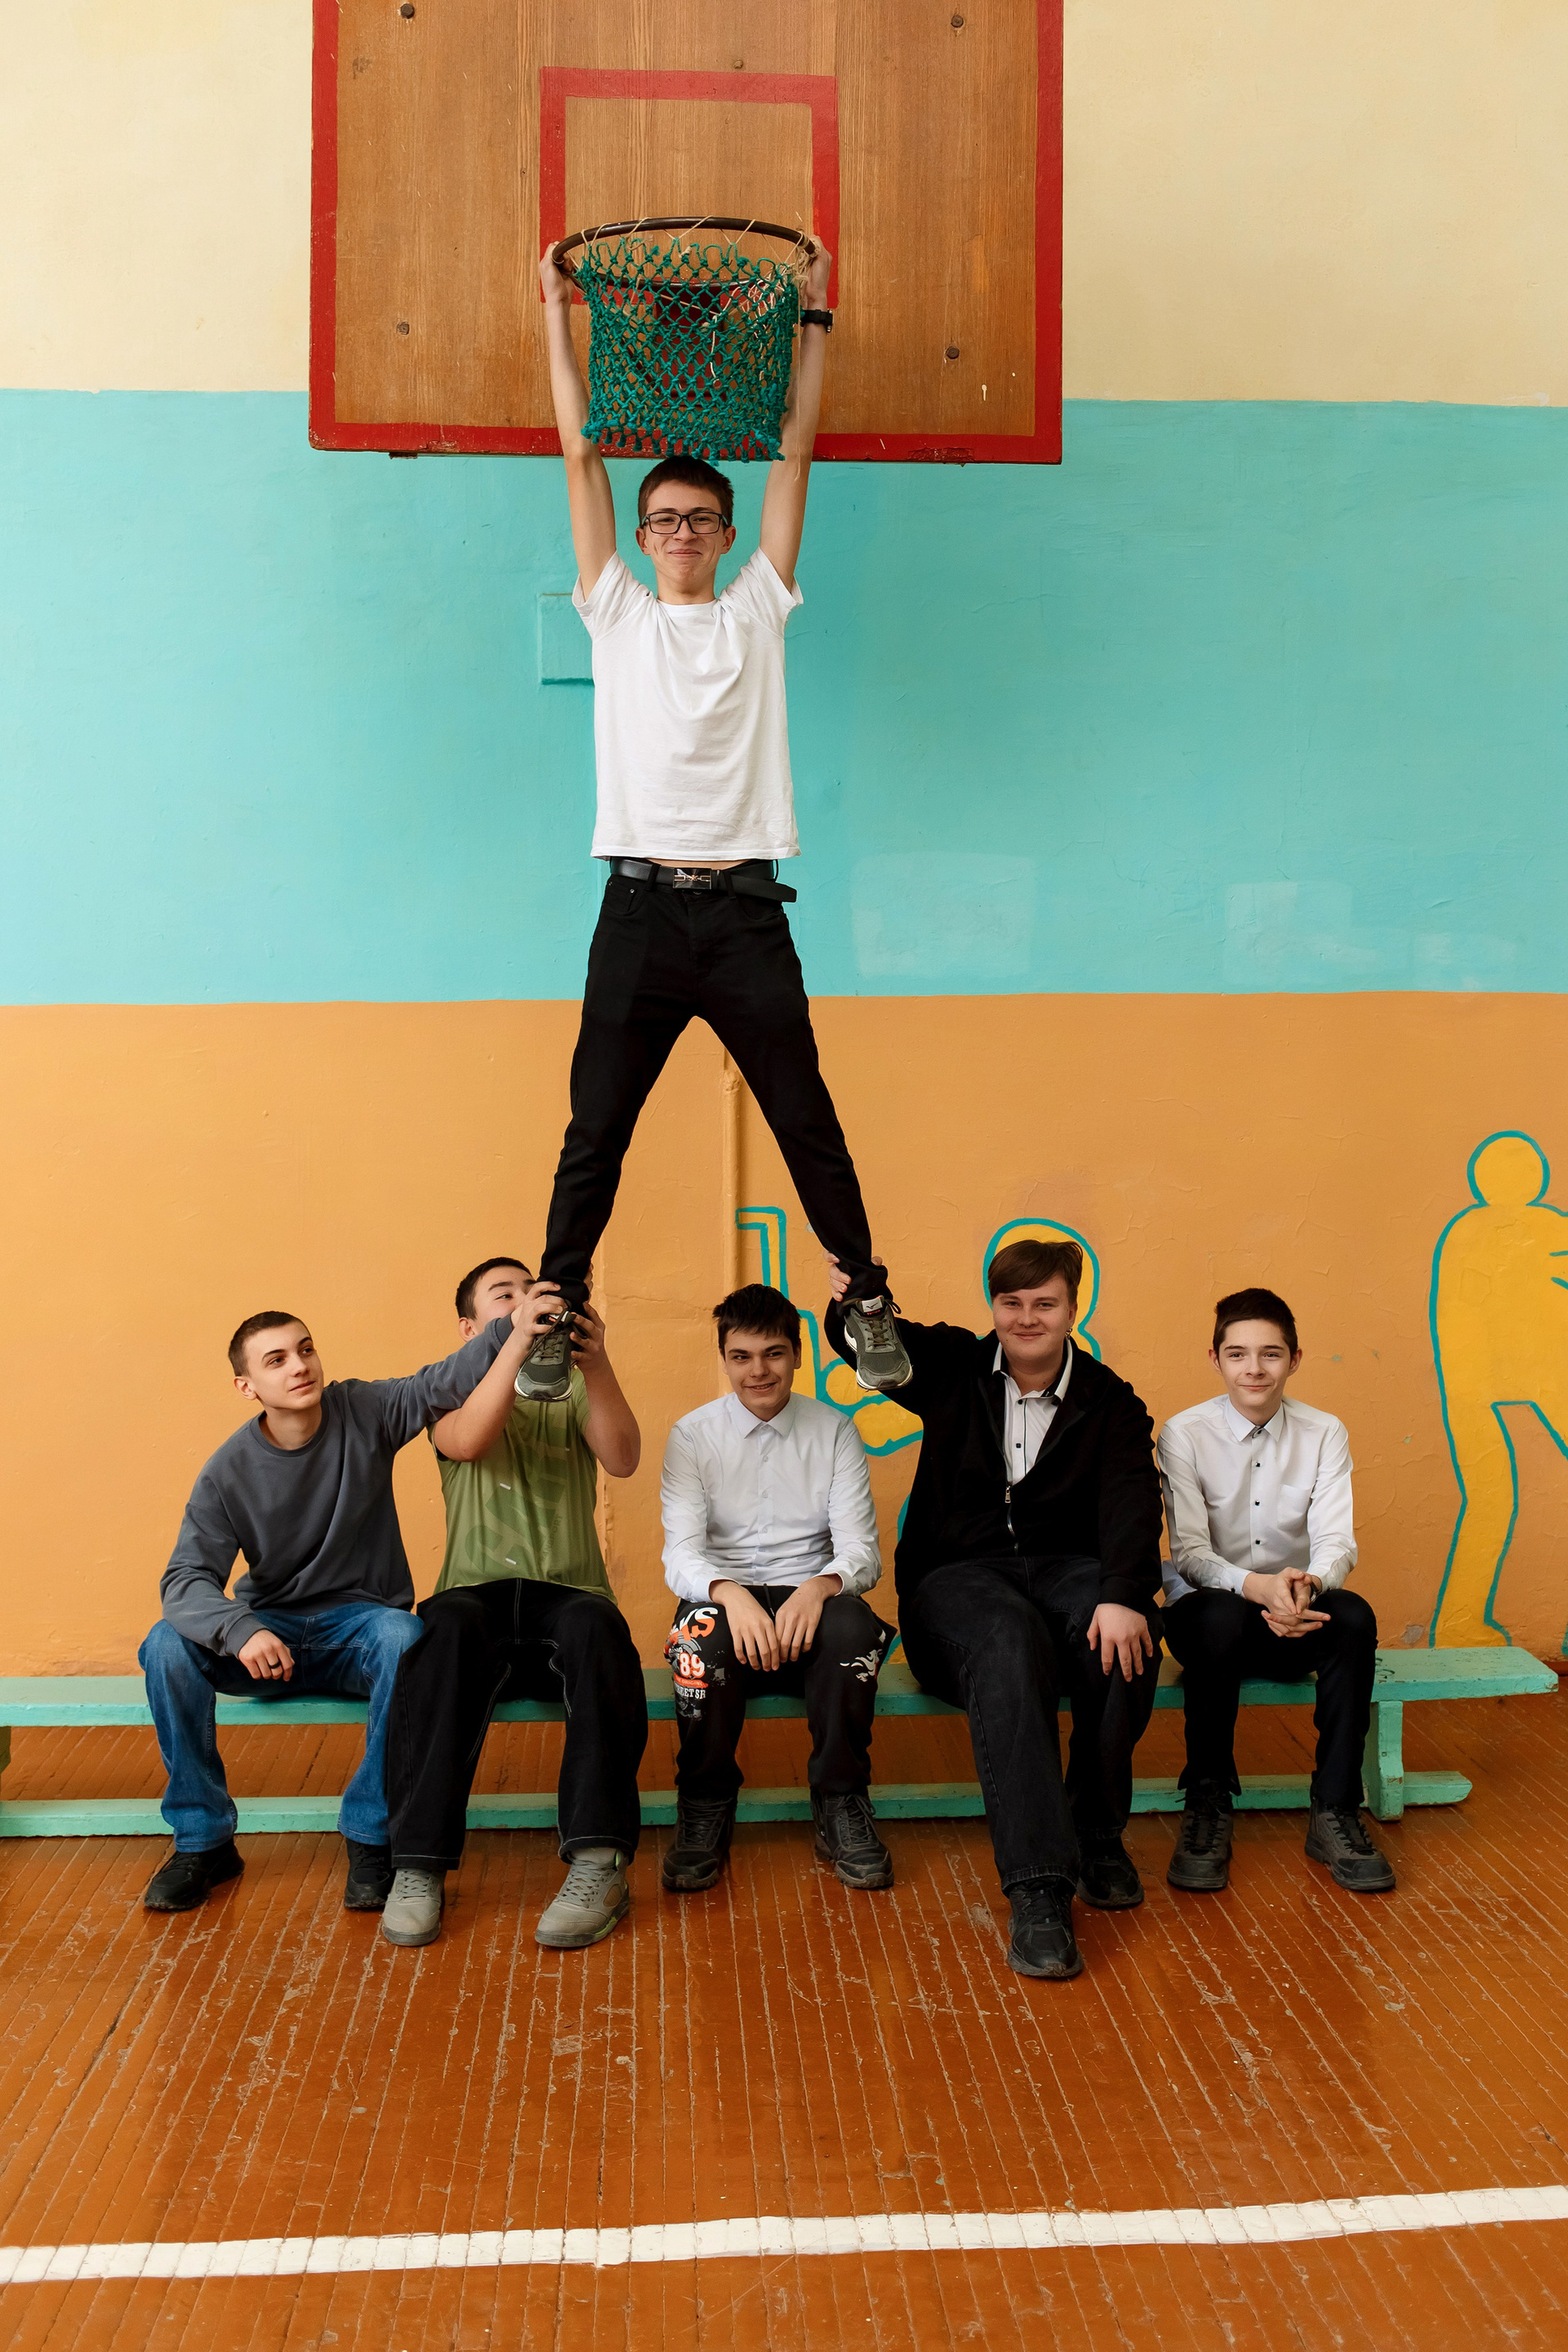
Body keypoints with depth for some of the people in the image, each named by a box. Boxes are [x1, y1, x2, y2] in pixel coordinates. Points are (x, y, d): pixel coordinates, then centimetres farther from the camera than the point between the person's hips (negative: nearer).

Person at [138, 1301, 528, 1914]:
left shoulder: (365, 1413, -7)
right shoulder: (229, 1471, -8)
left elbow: (444, 1383, -23)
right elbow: (187, 1578, -15)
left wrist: (513, 1329, -42)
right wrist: (240, 1632, -36)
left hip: (360, 1622, -1)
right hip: (270, 1630, 1)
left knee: (404, 1638, -36)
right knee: (169, 1646, -25)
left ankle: (370, 1836, -18)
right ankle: (203, 1840, -8)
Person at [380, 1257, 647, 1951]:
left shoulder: (573, 1393, 17)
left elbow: (623, 1459, -6)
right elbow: (468, 1442, -12)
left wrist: (595, 1362, -24)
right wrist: (518, 1343, -27)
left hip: (567, 1594, 1)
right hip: (478, 1593, 0)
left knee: (596, 1625, -34)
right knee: (445, 1627, -35)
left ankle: (599, 1864, -38)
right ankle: (419, 1865, -34)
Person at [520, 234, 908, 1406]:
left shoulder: (756, 611, 11)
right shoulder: (618, 613, 11)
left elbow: (798, 451, 12)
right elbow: (581, 454, 11)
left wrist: (815, 318, 14)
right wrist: (560, 313, 13)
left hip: (746, 912, 0)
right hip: (640, 911, 0)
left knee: (809, 1126, 5)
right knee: (594, 1136, 3)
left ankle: (870, 1302, 16)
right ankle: (557, 1316, 14)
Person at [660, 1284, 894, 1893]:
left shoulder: (834, 1432, 6)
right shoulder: (693, 1436, 4)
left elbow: (861, 1549, -2)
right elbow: (681, 1553, -7)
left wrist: (820, 1586, -26)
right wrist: (731, 1594, -30)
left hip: (808, 1603, 1)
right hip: (725, 1600, 0)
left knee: (854, 1625, -33)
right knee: (701, 1634, -35)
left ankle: (840, 1806, -13)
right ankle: (705, 1808, -12)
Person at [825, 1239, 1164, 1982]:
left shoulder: (1111, 1403, 6)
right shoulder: (954, 1368, 8)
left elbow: (1131, 1502, -11)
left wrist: (1124, 1595, -31)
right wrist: (853, 1298, -29)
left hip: (1066, 1568, 1)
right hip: (959, 1574, -1)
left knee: (1123, 1639, -34)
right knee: (1009, 1642, -37)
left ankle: (1097, 1835, -11)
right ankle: (1038, 1889, -40)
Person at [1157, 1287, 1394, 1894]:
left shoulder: (1324, 1434, 0)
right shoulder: (1184, 1434, -8)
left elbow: (1337, 1542, -10)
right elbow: (1191, 1553, -14)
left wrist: (1307, 1583, -35)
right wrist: (1257, 1587, -36)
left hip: (1296, 1617, 2)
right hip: (1210, 1610, -2)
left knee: (1354, 1616, -30)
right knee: (1218, 1616, -37)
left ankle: (1335, 1812, -19)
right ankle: (1208, 1805, -19)